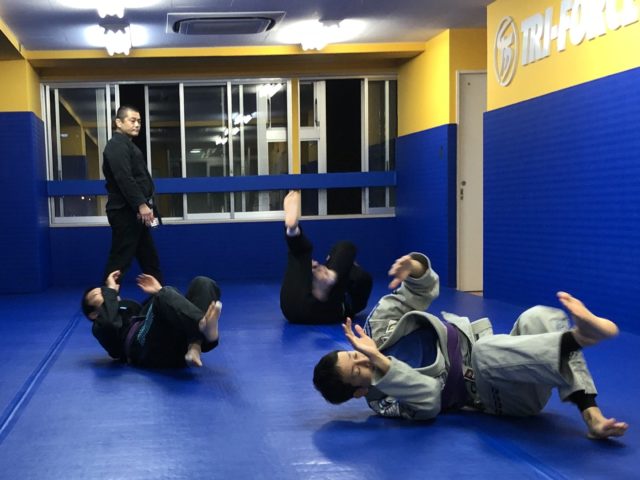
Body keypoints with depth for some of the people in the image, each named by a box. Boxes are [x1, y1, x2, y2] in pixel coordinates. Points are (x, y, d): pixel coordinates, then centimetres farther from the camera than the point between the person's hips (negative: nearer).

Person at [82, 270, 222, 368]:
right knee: (166, 296, -29)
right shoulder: (100, 326, 24)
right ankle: (204, 325, -60)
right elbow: (108, 325, -4)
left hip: (181, 340, 6)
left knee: (202, 284, -10)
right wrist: (110, 290, 9)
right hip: (151, 349, -6)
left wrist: (159, 291, 27)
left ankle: (195, 348, -33)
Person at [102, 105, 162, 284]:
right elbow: (124, 179, -24)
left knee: (149, 258, 15)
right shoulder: (117, 145, -13)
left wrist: (144, 205, 15)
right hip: (125, 212, -11)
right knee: (120, 259, -8)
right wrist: (141, 204, -27)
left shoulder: (126, 144, 21)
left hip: (133, 212, 11)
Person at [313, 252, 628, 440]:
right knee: (486, 351, -41)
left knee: (538, 318, -27)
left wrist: (416, 268, -22)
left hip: (498, 356, 6)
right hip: (504, 396, -6)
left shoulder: (377, 326, -2)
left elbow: (424, 289, 3)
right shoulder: (383, 400, -15)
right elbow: (428, 397, -36)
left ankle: (592, 416, -31)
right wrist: (379, 361, -45)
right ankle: (578, 336, -52)